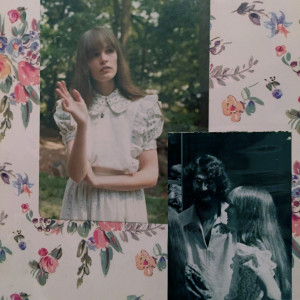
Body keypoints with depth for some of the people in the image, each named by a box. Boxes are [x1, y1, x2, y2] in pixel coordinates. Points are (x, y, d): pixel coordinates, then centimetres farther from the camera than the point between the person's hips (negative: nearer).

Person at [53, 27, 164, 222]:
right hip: (82, 205, 0)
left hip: (127, 204, 0)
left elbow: (151, 176, -6)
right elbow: (76, 174, -13)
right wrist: (82, 124, -26)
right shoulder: (72, 109, -4)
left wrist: (98, 181, -12)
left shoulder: (143, 107, -4)